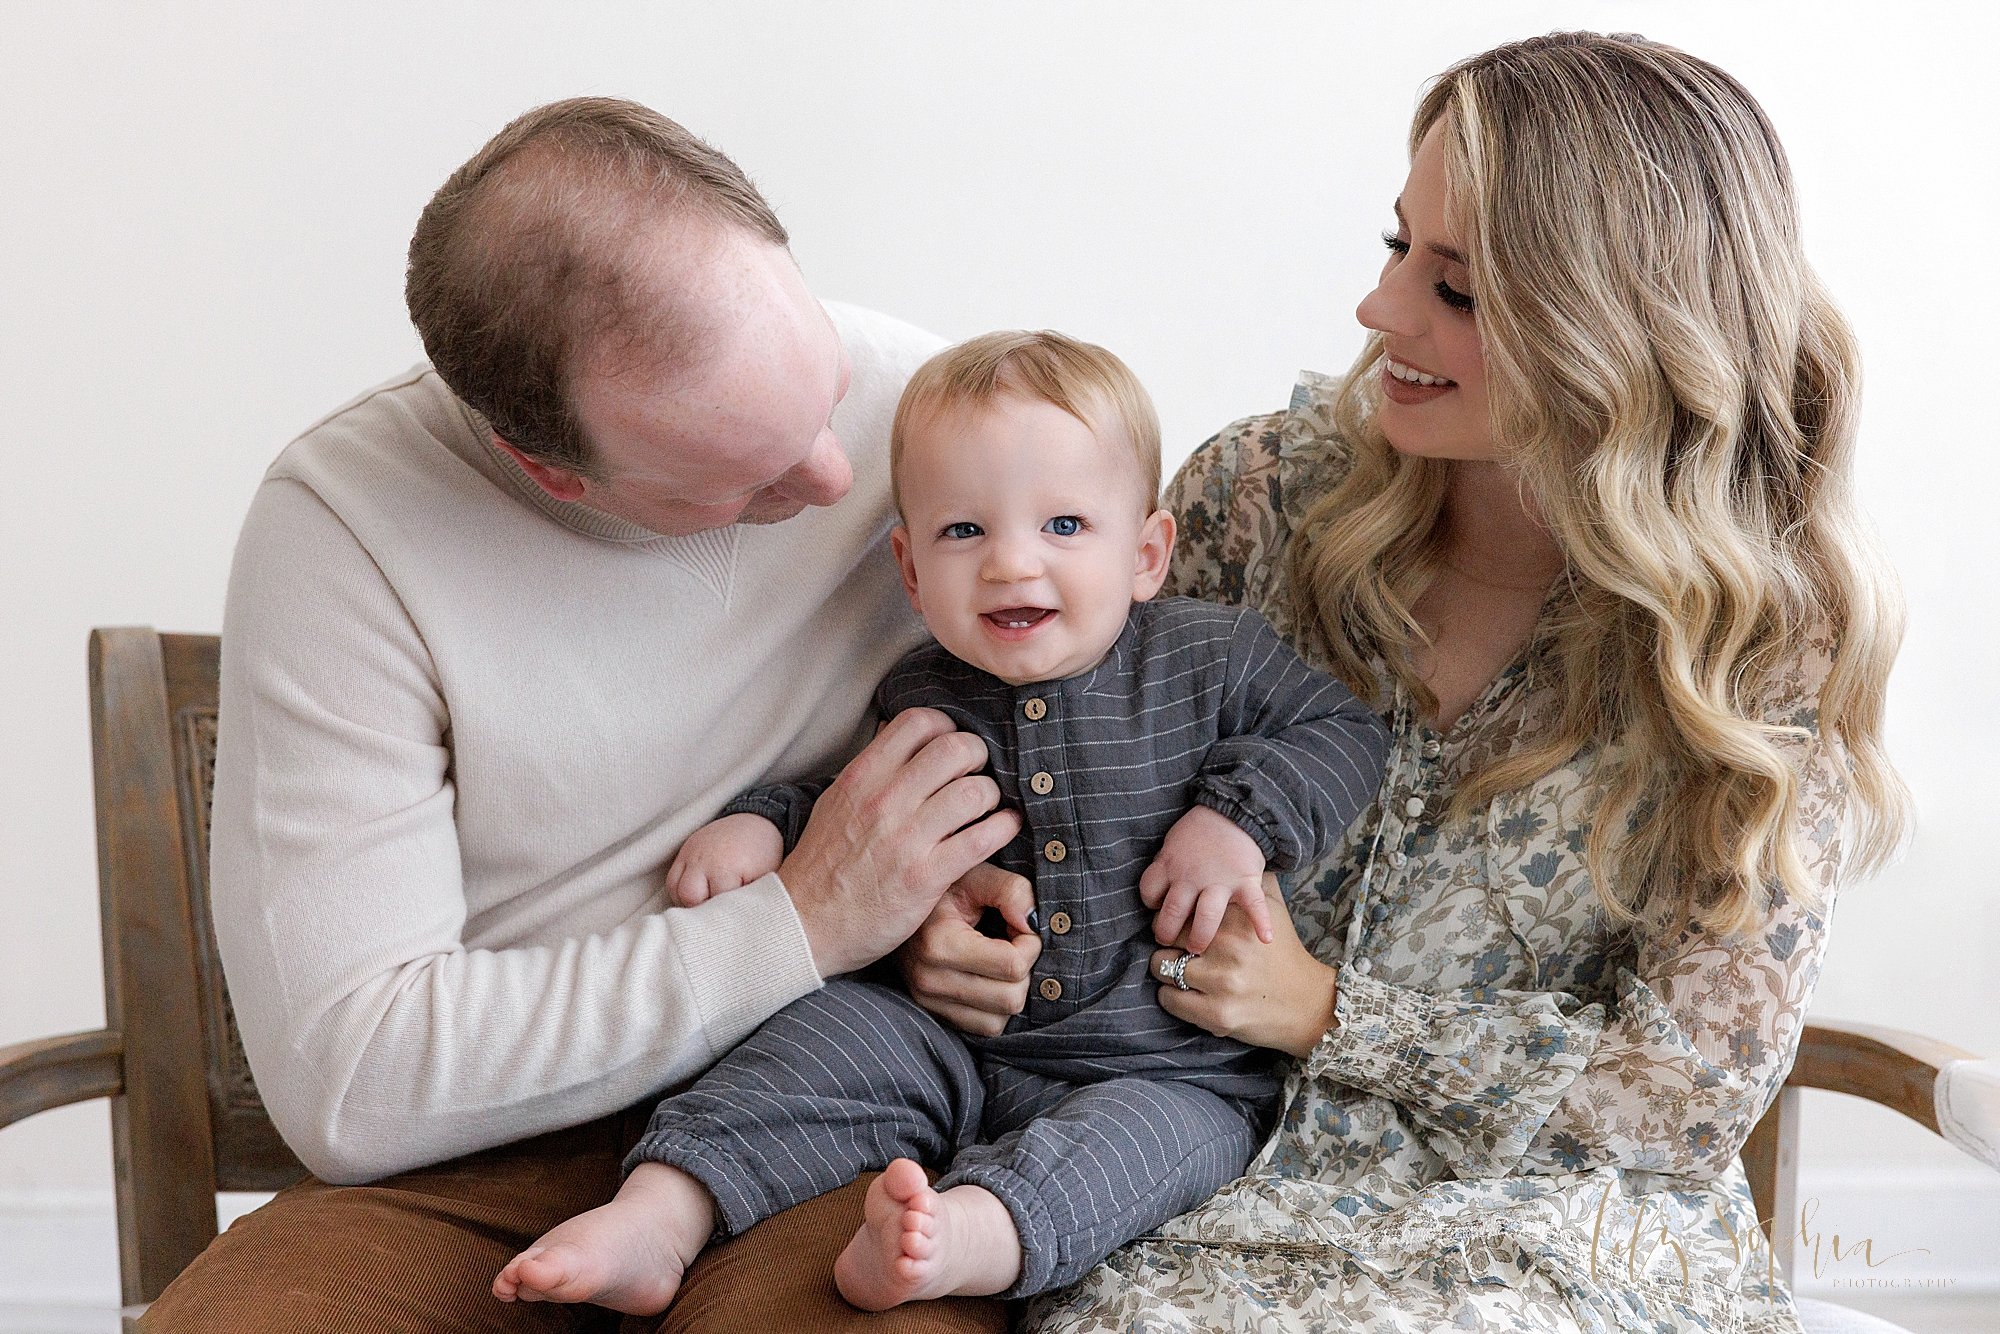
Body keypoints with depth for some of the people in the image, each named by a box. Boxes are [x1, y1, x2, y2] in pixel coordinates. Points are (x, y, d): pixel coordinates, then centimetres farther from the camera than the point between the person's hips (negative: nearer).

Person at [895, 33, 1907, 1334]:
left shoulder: (1769, 634, -9)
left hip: (1547, 1214, -2)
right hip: (1221, 1171, 3)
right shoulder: (1263, 490, -3)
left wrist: (1332, 1016, -14)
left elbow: (1696, 1085, -8)